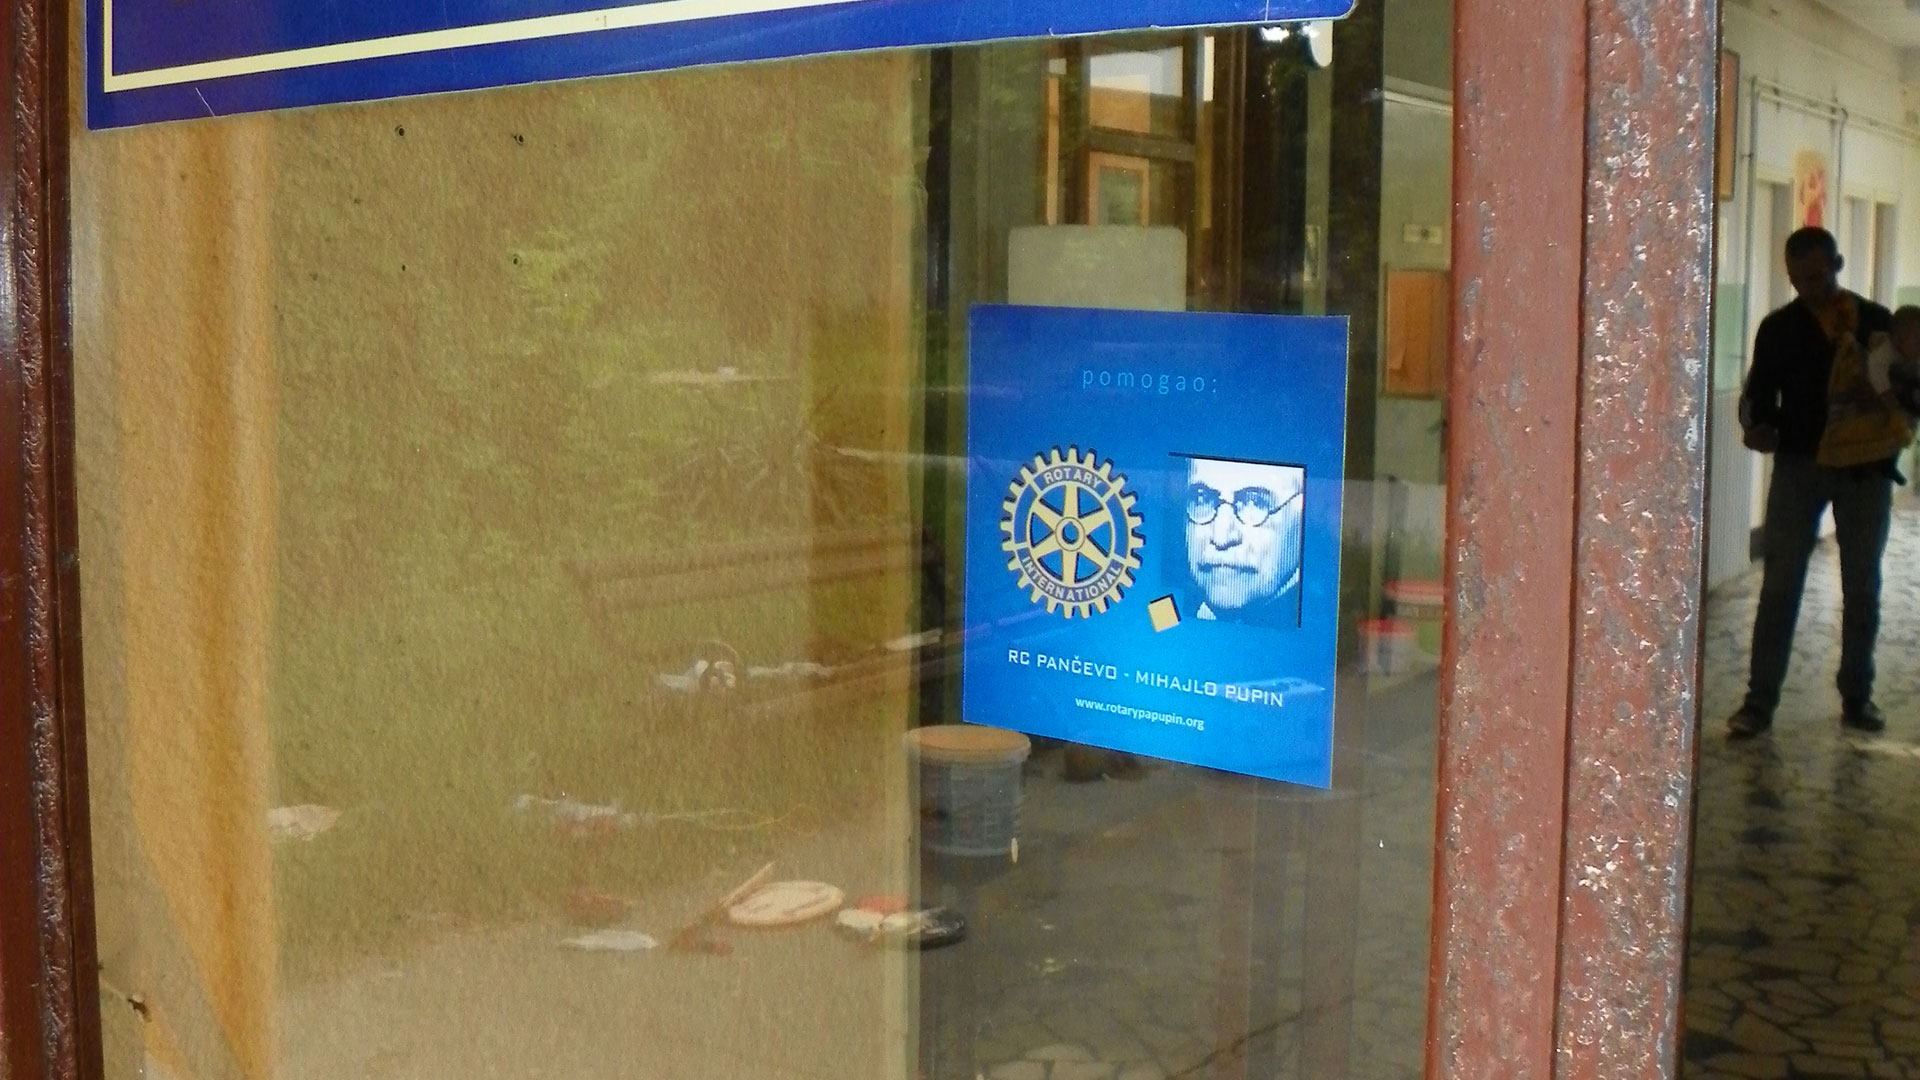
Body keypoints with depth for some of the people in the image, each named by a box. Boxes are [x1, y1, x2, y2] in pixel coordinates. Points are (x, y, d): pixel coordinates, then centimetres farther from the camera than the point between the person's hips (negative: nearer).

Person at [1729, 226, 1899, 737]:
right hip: (1799, 465, -1)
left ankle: (1857, 696, 22)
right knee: (1779, 585, -4)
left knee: (1862, 589, 10)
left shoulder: (1878, 321, 6)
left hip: (1866, 467, 2)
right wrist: (1757, 425, -20)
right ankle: (1760, 699, -1)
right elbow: (1759, 392, 2)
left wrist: (1891, 436, -10)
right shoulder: (1779, 328, 3)